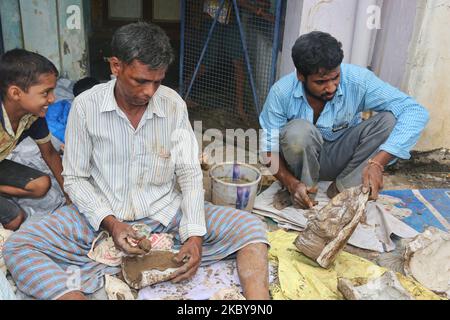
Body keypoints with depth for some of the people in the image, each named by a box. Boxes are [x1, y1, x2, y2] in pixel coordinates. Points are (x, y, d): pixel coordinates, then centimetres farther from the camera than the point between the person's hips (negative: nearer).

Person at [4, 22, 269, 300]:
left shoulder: (174, 104, -5)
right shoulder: (85, 106, -8)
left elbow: (190, 173, -5)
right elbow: (75, 178, -3)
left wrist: (195, 235, -18)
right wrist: (110, 223, -19)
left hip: (166, 212, 1)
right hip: (104, 214, 0)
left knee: (250, 227, -17)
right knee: (18, 248, -22)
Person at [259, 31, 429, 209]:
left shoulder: (357, 80, -24)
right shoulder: (281, 92, -23)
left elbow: (416, 112, -26)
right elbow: (269, 146, -14)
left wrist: (377, 163, -37)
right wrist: (291, 183, -31)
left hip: (342, 159, 2)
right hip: (305, 161, -1)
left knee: (391, 120, -24)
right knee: (298, 130, -36)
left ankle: (341, 188, -14)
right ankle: (306, 191, -10)